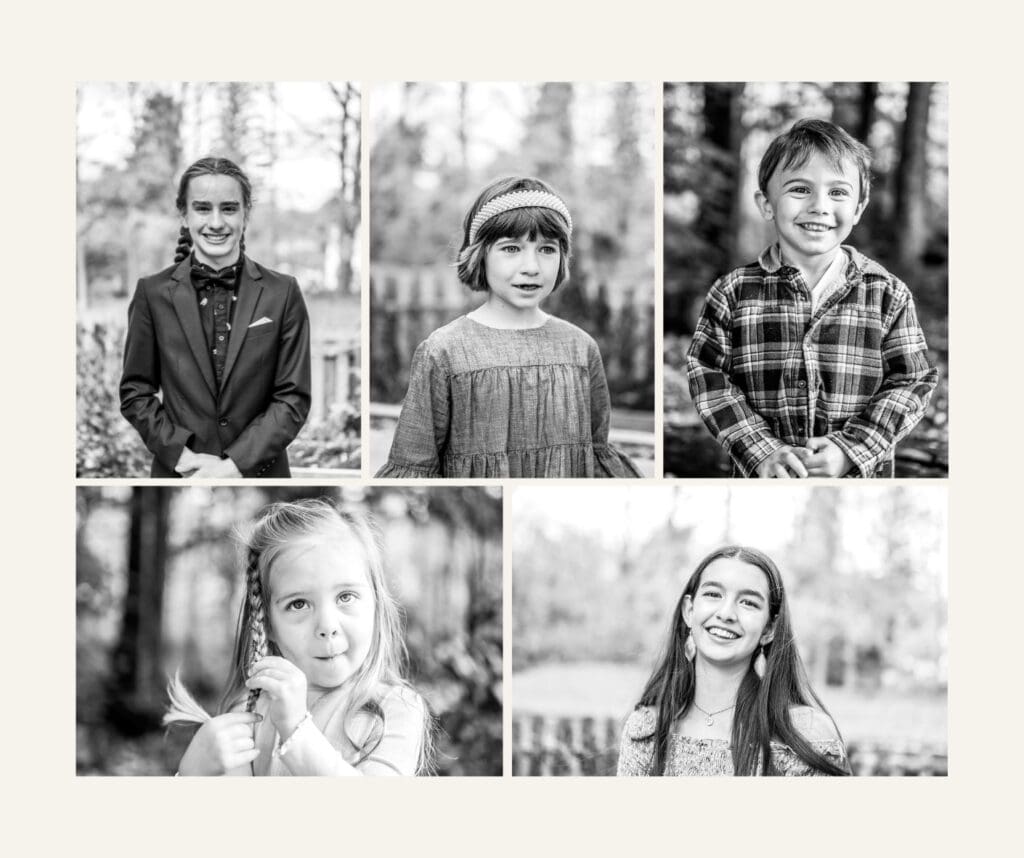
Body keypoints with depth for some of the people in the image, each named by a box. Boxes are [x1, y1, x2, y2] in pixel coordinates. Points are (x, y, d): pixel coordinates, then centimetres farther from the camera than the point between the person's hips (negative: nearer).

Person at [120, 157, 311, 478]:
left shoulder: (283, 293, -4)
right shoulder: (153, 293, -2)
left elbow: (293, 397, -5)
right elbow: (135, 392, 1)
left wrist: (237, 463, -15)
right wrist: (181, 455, -13)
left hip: (259, 472, 0)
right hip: (179, 472, 0)